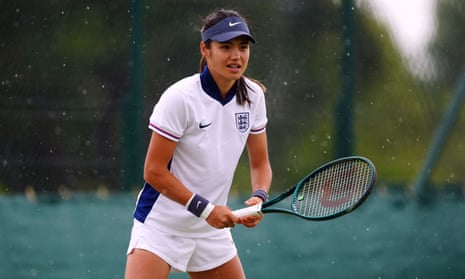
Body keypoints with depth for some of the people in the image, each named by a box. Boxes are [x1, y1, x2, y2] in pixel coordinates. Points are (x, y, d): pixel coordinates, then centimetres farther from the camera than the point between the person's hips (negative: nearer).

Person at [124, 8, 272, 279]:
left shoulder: (253, 96, 0)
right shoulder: (180, 98, -18)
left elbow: (260, 163, 8)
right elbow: (154, 171, -17)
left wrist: (259, 197, -13)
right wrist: (205, 208, -21)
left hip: (213, 230, 6)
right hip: (162, 225, -6)